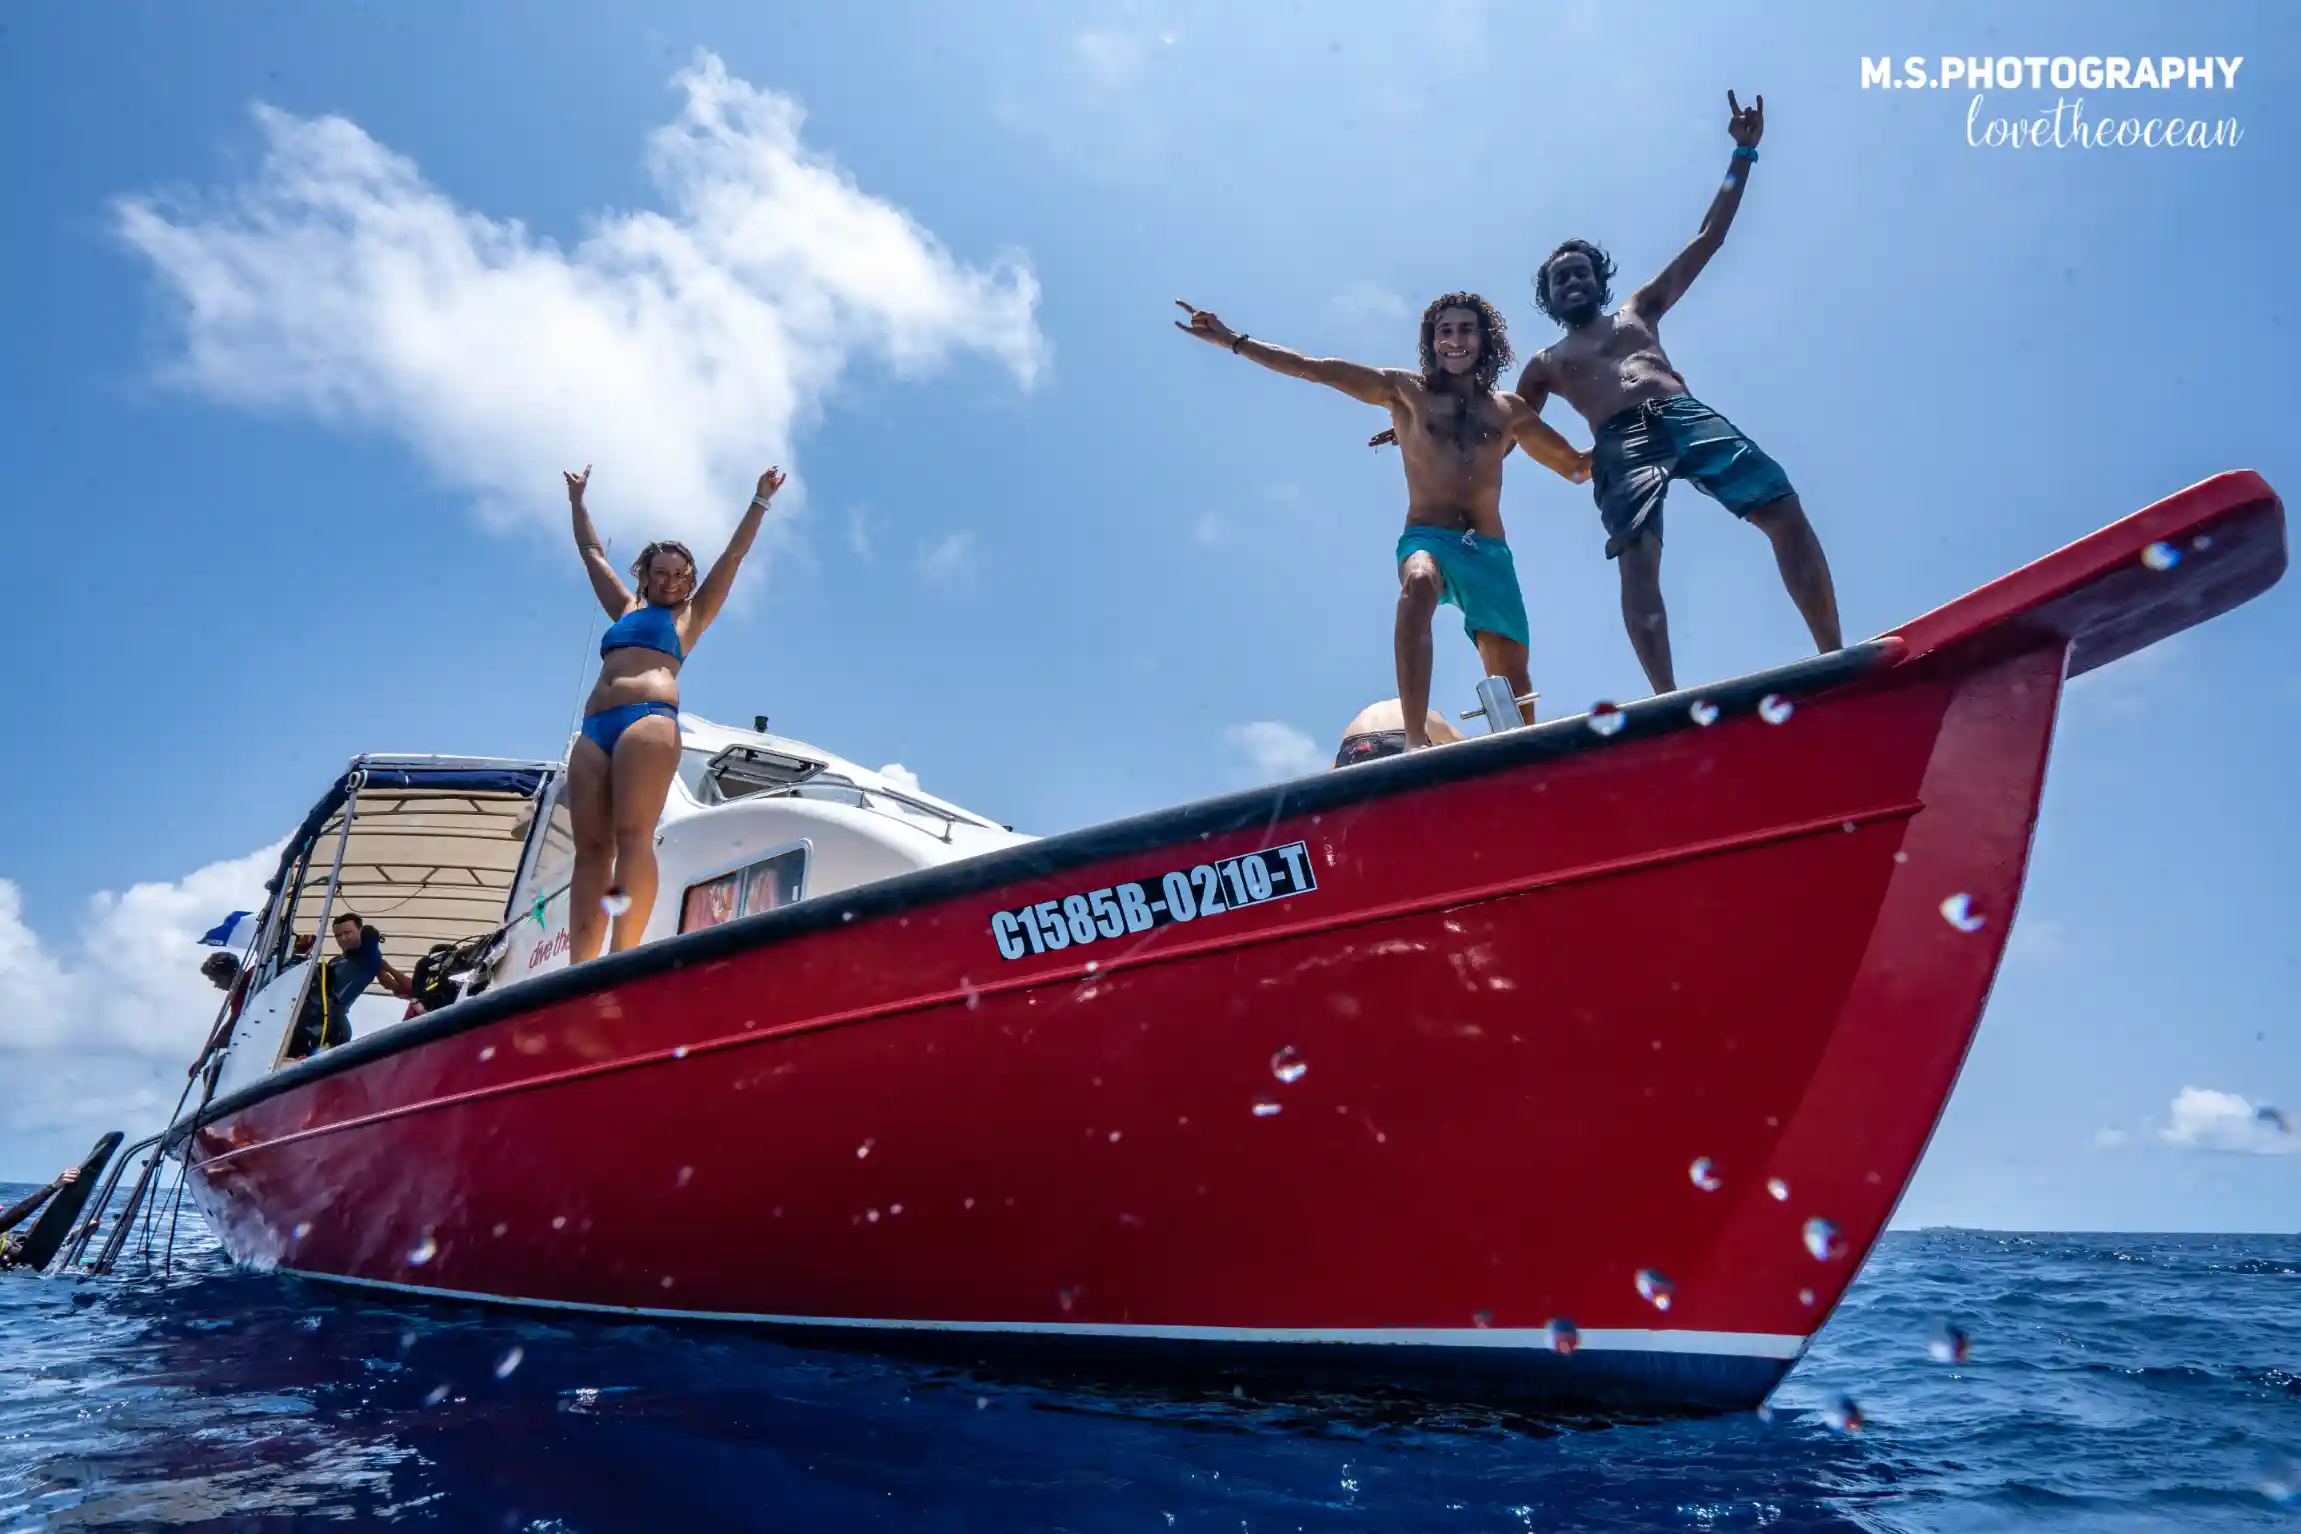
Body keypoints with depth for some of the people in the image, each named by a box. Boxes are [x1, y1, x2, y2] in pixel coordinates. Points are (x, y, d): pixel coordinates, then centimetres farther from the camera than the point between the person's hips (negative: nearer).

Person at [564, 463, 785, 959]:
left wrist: (760, 501, 19)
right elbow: (593, 553, 44)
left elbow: (734, 554, 19)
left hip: (650, 719, -5)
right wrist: (577, 501, 50)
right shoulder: (626, 609, 32)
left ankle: (621, 960, -30)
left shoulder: (690, 615, 20)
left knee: (633, 836, -21)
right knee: (591, 848, -8)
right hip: (594, 729, 5)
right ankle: (578, 972, -17)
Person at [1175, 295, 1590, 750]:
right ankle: (1415, 743, -49)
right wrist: (1233, 341, 5)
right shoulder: (1406, 390, 13)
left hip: (1489, 550, 4)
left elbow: (1576, 467, 30)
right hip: (1427, 537, -4)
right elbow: (1312, 368, 8)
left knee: (1511, 677, -4)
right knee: (1418, 585, -38)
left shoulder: (1509, 409, 20)